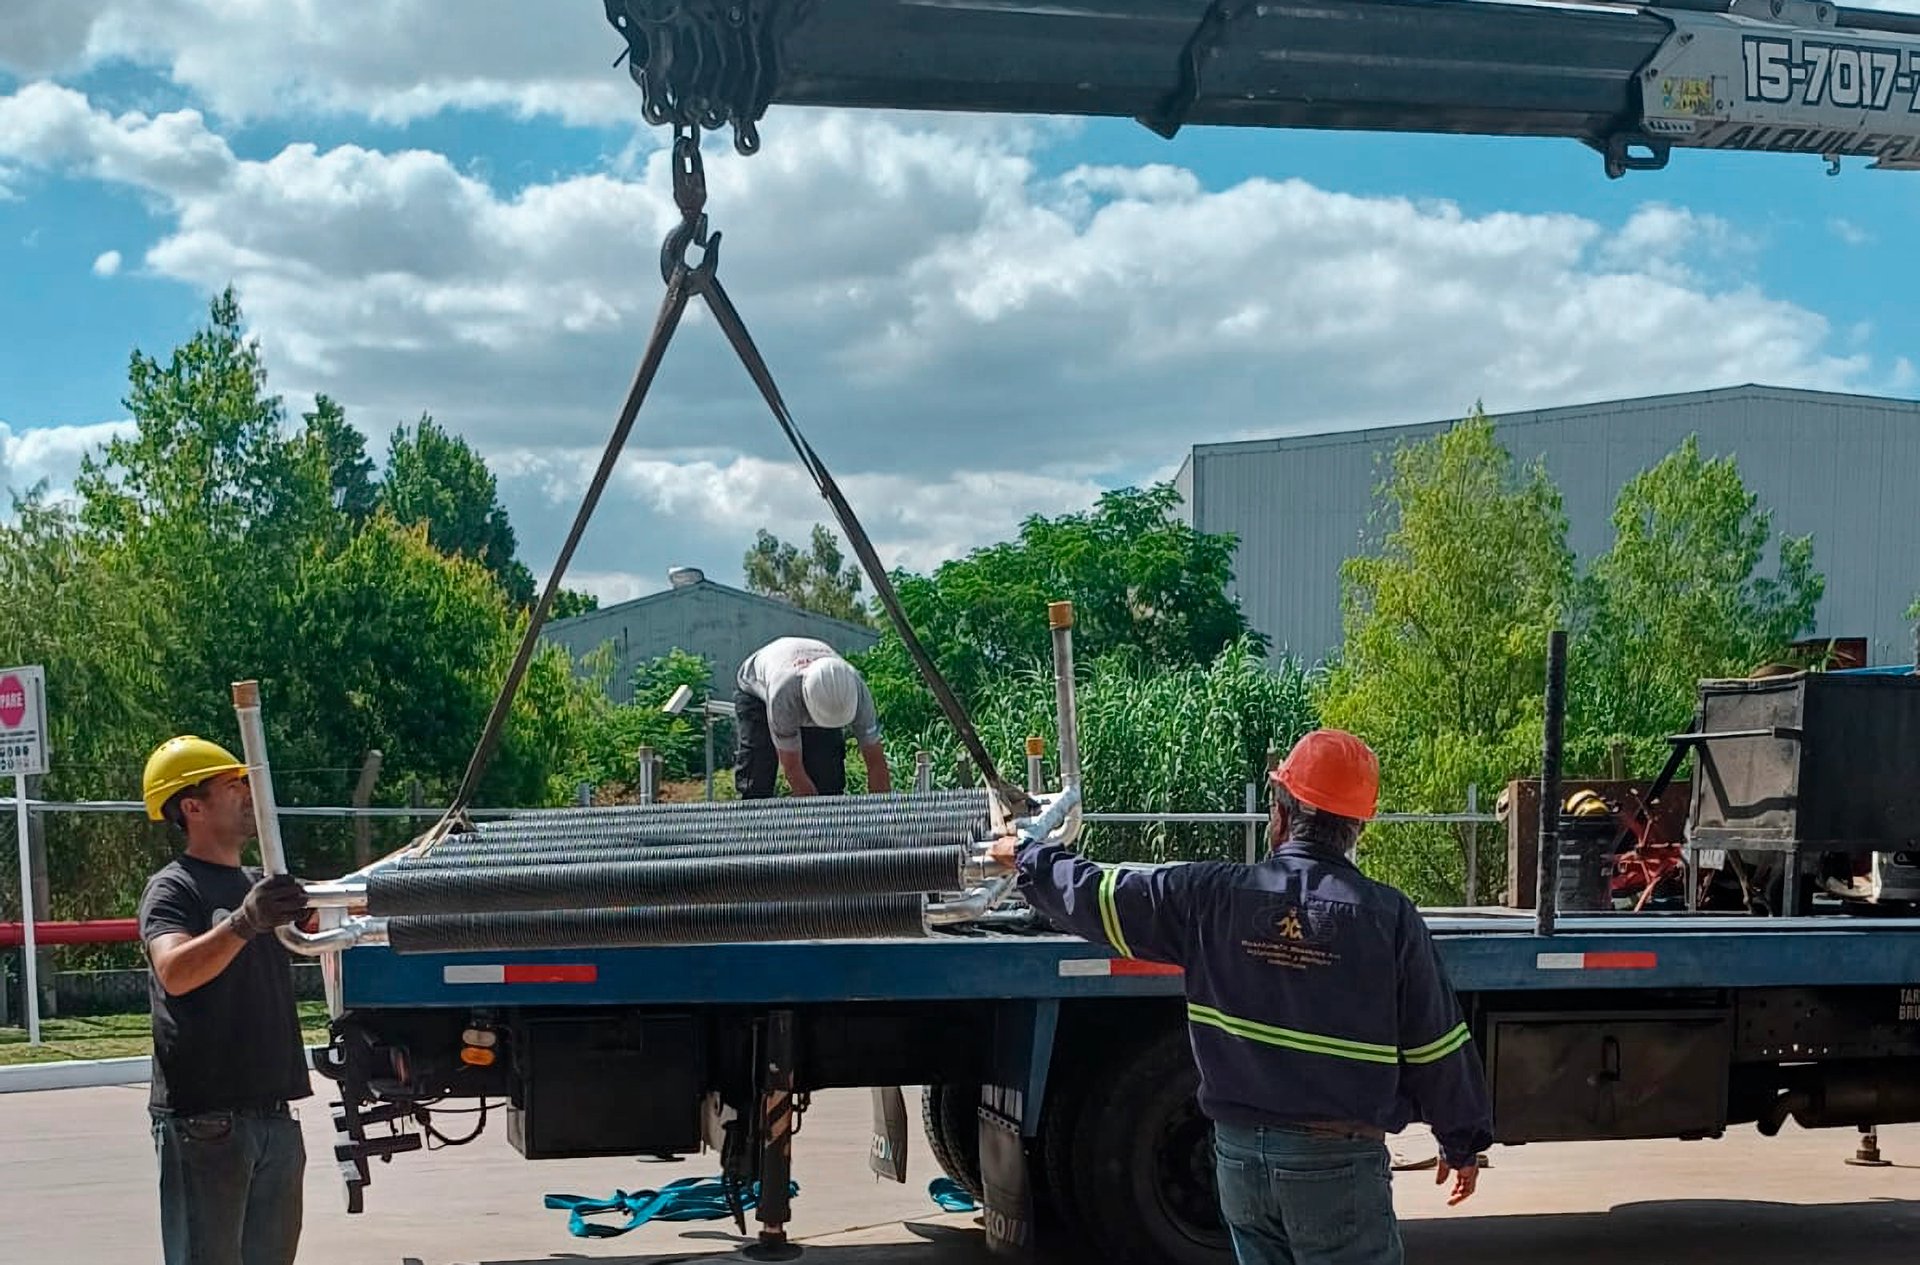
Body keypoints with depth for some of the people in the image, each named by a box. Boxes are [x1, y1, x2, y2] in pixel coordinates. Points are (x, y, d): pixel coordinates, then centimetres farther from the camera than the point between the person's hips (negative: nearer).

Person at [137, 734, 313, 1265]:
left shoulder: (259, 886, 16)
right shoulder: (173, 888, -8)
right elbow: (174, 973, -28)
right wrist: (243, 923, -43)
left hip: (274, 1115, 8)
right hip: (204, 1119, -8)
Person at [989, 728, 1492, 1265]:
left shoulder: (1213, 894, -5)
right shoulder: (1387, 915, -10)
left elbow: (1096, 897, 7)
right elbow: (1436, 1046, -4)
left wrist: (1030, 858, 25)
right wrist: (1464, 1142, 11)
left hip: (1240, 1155, 4)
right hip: (1337, 1161, -3)